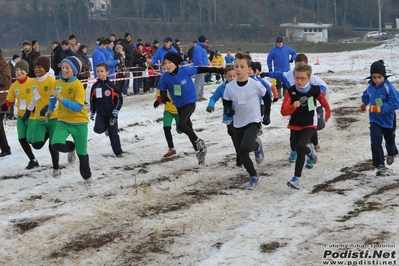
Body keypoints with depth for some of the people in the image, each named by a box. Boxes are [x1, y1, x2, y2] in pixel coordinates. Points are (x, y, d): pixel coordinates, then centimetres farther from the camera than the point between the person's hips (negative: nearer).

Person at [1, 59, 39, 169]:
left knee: (30, 139, -9)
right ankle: (33, 160, 18)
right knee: (22, 139, 3)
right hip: (21, 116, 6)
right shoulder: (14, 86, 1)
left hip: (33, 116, -6)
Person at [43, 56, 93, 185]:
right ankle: (71, 148, 14)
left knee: (82, 153, 8)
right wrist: (50, 109, 21)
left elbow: (78, 107, -26)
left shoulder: (78, 85, -18)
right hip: (63, 121, 3)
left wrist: (61, 98, -32)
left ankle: (87, 177, 34)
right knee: (56, 144, -22)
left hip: (79, 123, -3)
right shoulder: (57, 83, -3)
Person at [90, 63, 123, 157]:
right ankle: (106, 127, 17)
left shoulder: (111, 85, -7)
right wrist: (92, 112, 14)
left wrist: (116, 109, -11)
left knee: (113, 134, 3)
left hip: (111, 114, -2)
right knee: (98, 129, -20)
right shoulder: (95, 86, 1)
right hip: (100, 113, 2)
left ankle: (118, 152, 17)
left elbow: (119, 98, -2)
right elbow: (92, 100, 13)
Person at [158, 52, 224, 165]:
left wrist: (218, 70, 0)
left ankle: (199, 142, -2)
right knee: (188, 128, 16)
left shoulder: (186, 71, -18)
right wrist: (164, 98, -30)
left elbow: (201, 69, -7)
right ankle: (199, 151, 33)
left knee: (181, 125, -24)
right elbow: (163, 92, -6)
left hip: (190, 103, -5)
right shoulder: (165, 77, -11)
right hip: (179, 105, 5)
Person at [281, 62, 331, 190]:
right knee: (301, 148, 21)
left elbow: (324, 102, 5)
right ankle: (309, 150, 62)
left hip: (309, 124, -3)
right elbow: (283, 112, -17)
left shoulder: (315, 90, -15)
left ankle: (296, 178, -19)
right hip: (295, 125, 3)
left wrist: (328, 115, 19)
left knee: (300, 147, -23)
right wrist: (293, 106, -36)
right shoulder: (291, 91, -15)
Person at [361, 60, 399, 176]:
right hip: (375, 120, 2)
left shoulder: (388, 87, -25)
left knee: (390, 141, 22)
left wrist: (380, 108, -38)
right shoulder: (370, 87, -7)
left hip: (388, 120, -2)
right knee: (375, 142, -17)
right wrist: (364, 104, 8)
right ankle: (380, 165, -11)